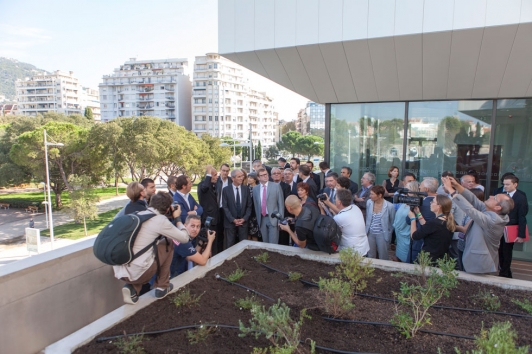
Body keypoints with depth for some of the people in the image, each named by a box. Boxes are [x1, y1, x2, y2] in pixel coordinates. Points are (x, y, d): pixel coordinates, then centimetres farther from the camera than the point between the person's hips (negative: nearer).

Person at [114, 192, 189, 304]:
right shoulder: (160, 220, -8)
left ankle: (132, 288, 12)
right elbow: (185, 238, 0)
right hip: (137, 272, -6)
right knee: (167, 244, 13)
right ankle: (162, 287, 19)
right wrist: (177, 218, 13)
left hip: (119, 271, 6)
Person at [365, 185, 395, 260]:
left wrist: (388, 235, 2)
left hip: (382, 234, -4)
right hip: (370, 233, 4)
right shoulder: (369, 202, -5)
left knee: (383, 257, 10)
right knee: (370, 256, 16)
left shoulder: (390, 206, -17)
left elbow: (392, 222, -3)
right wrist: (366, 230, 10)